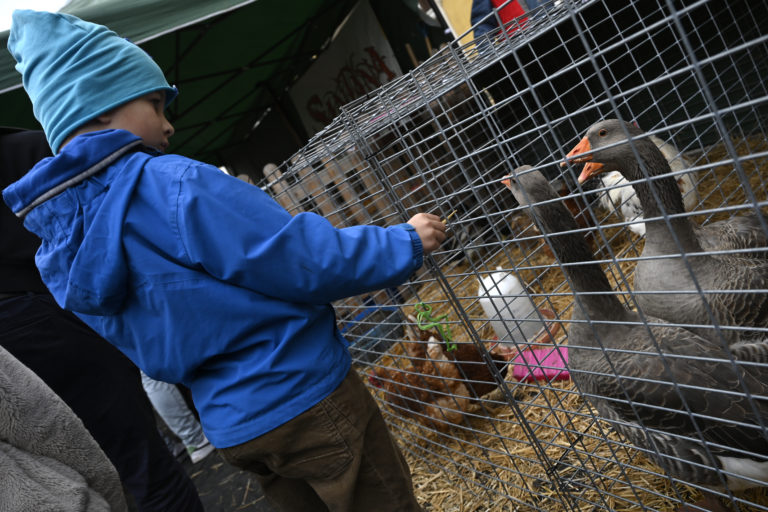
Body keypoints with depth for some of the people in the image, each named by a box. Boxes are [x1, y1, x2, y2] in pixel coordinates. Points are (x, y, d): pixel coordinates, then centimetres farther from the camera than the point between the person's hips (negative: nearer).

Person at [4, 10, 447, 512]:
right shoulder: (174, 186, -20)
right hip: (306, 396, -7)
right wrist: (406, 243, -7)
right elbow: (305, 262, -20)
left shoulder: (58, 249, 7)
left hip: (232, 429, 8)